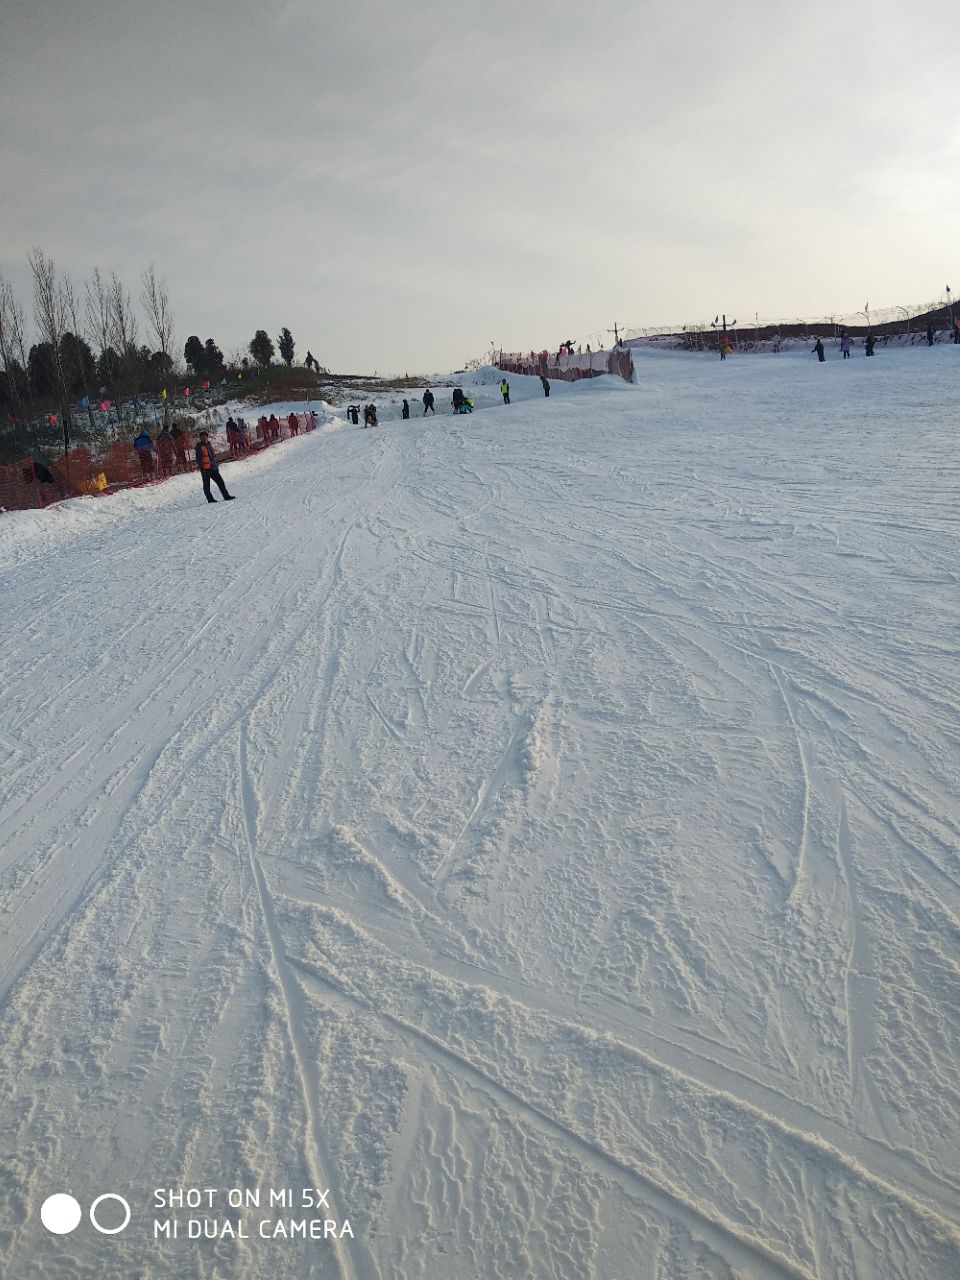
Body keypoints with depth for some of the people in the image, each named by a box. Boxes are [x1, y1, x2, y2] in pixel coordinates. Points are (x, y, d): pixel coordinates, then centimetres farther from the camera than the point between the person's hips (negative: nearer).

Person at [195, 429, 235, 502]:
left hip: (213, 468, 7)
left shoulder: (209, 445, 17)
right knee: (206, 485, -1)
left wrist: (216, 465, 23)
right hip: (205, 469, -7)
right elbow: (198, 459, -11)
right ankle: (210, 499, 1)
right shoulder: (199, 447, -5)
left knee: (220, 482, 7)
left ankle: (226, 496, 11)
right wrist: (202, 467, -18)